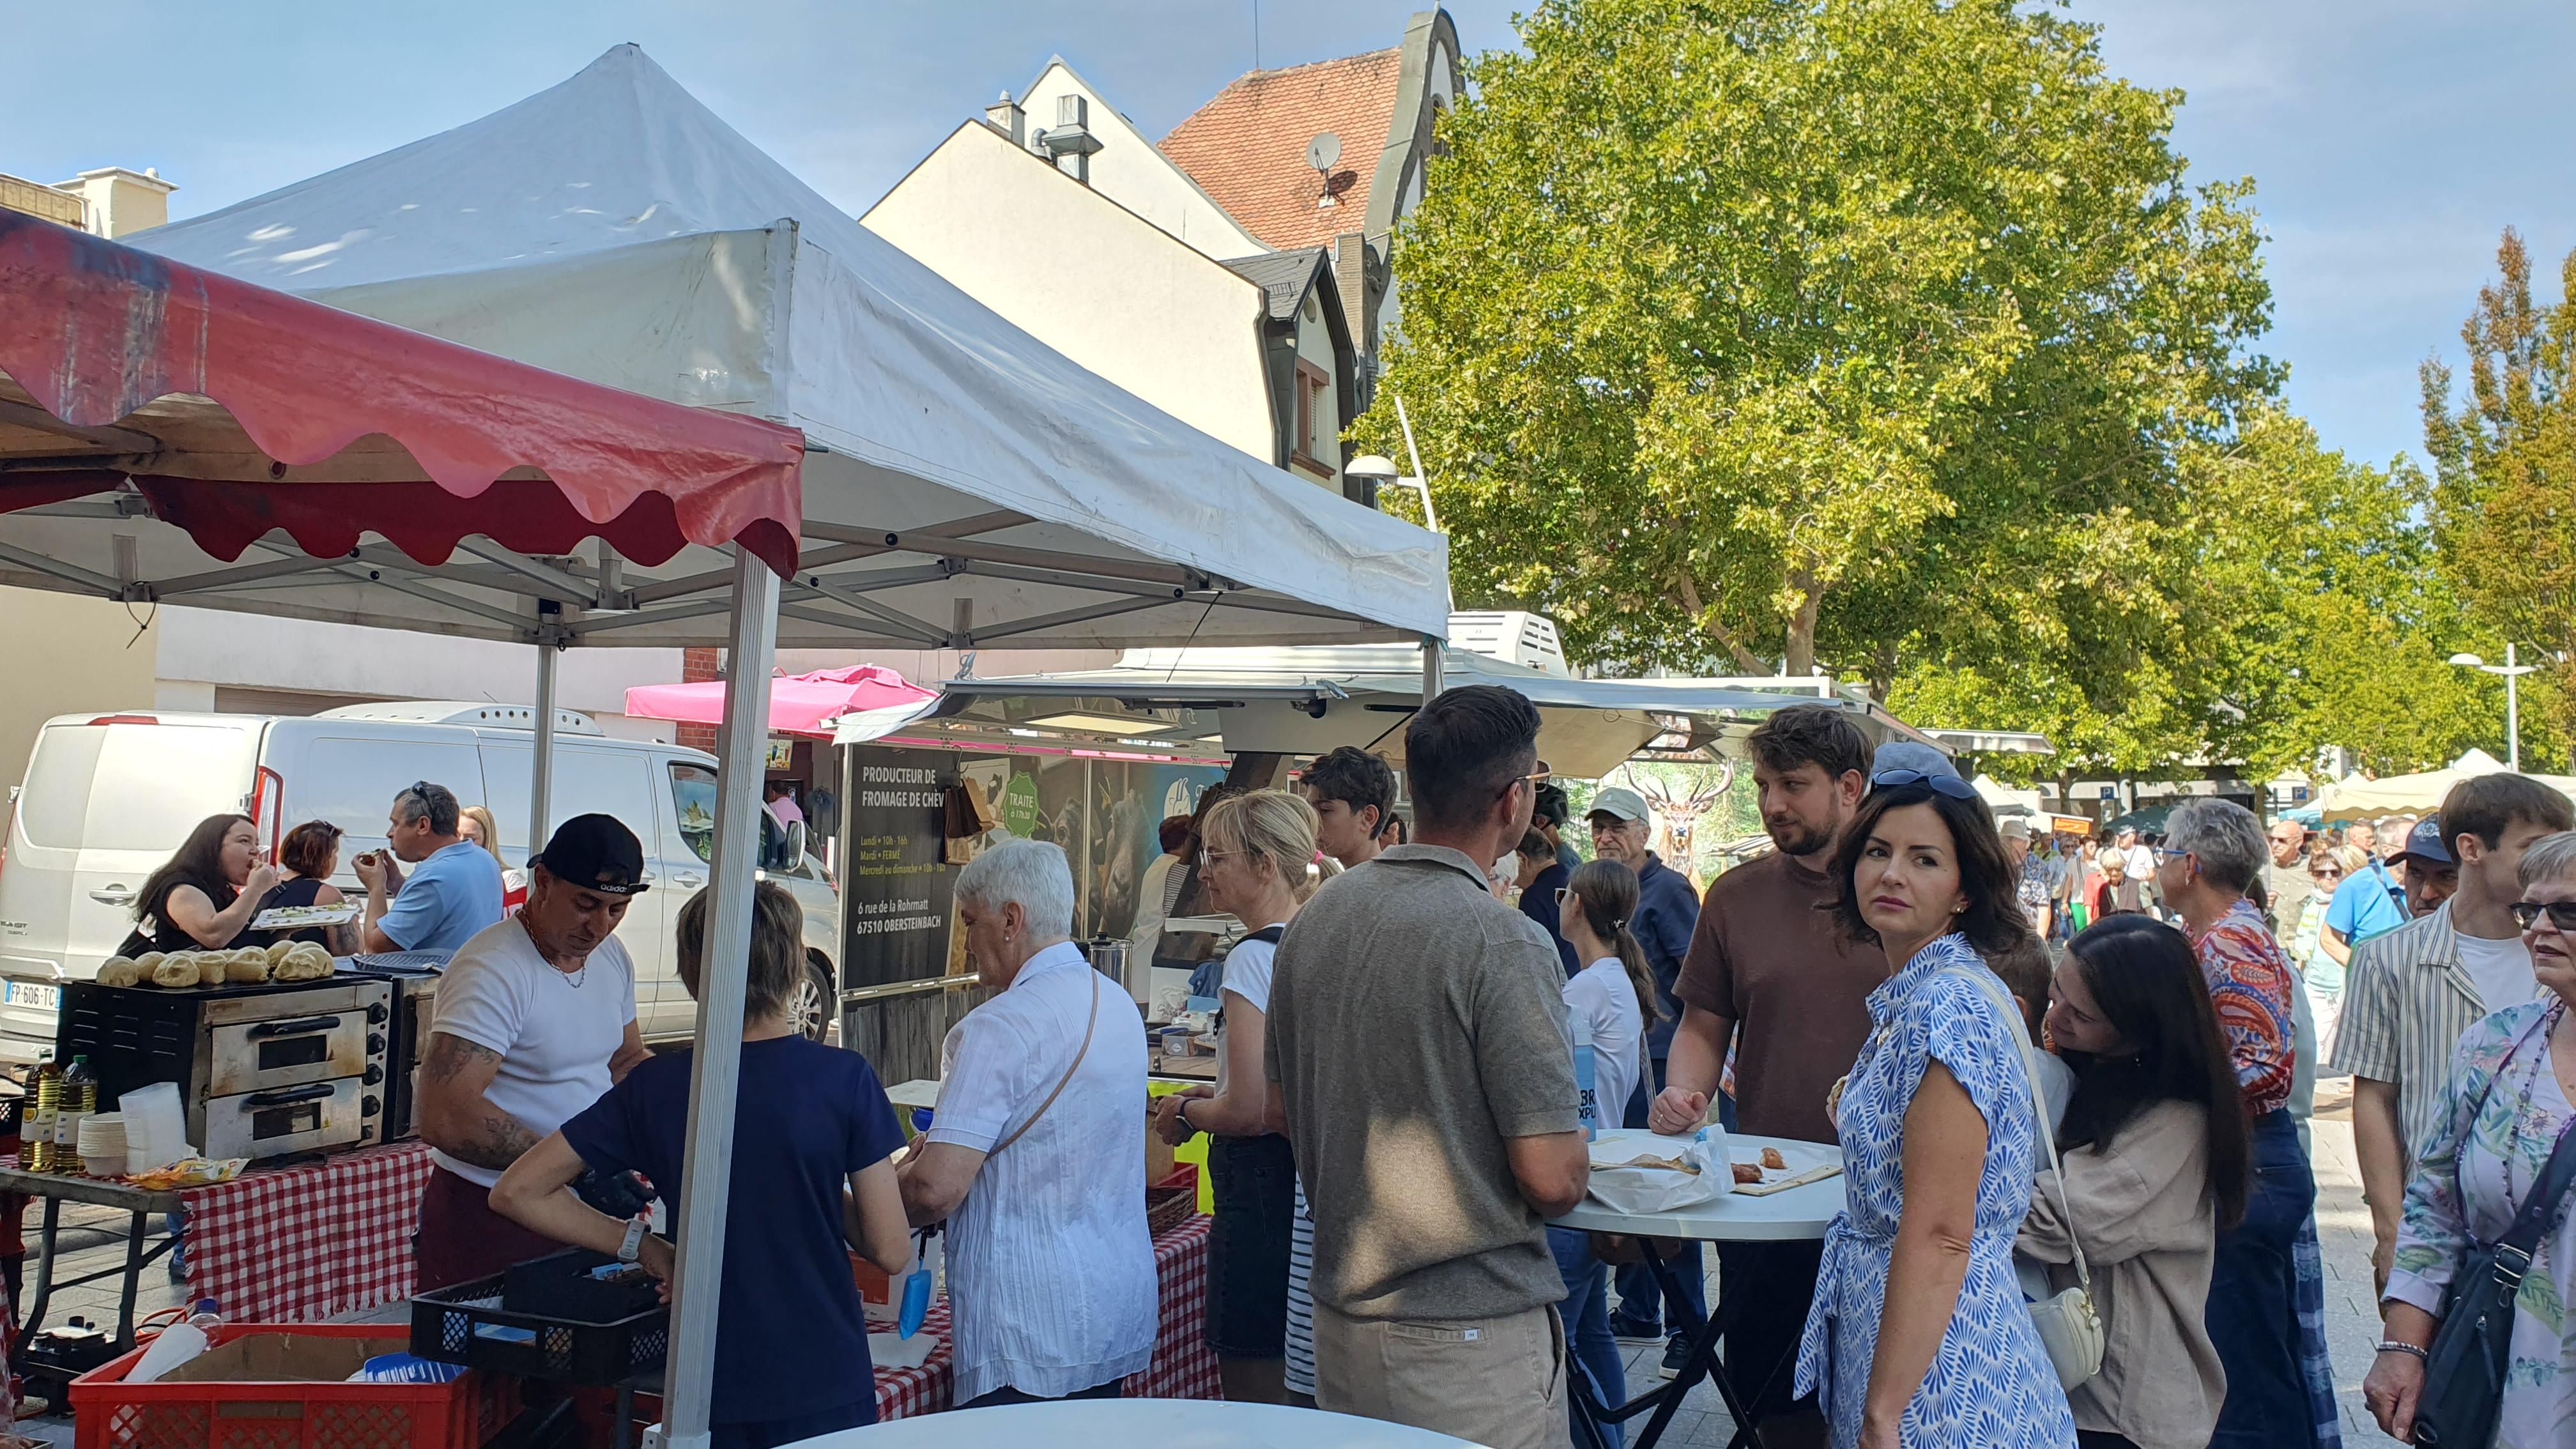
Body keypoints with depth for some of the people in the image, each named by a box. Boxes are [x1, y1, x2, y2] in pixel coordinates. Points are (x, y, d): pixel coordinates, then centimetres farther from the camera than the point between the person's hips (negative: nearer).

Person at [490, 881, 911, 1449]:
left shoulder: (655, 1087, -5)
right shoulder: (845, 1078, -13)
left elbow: (516, 1192, 1)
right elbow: (891, 1252, -11)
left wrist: (641, 1245, 4)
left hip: (711, 1395, 2)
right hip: (826, 1388, -2)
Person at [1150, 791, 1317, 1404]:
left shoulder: (1253, 958, -17)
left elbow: (1247, 1113, -20)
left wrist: (1185, 1112, -2)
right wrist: (1216, 1095, 17)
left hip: (1261, 1192, -9)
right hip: (1313, 1181, 9)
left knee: (1255, 1401, 4)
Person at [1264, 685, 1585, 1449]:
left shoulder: (1315, 917, 1)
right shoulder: (1505, 942, -21)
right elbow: (1552, 1179, -21)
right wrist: (1576, 1157, 1)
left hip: (1340, 1321, 7)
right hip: (1475, 1339, -6)